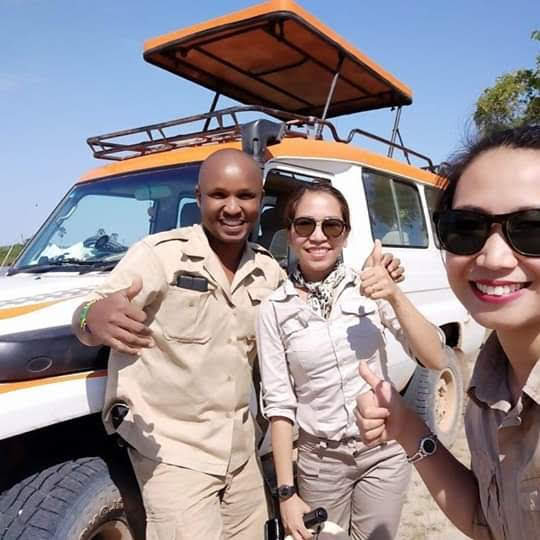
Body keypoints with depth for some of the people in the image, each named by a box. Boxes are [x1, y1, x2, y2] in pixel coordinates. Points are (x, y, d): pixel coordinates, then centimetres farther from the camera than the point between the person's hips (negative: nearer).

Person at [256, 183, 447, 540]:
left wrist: (395, 296, -24)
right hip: (320, 462, 0)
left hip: (384, 452, 1)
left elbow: (436, 360, -11)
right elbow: (279, 404, -6)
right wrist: (286, 493, -6)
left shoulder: (370, 287, -8)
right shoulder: (274, 310, -9)